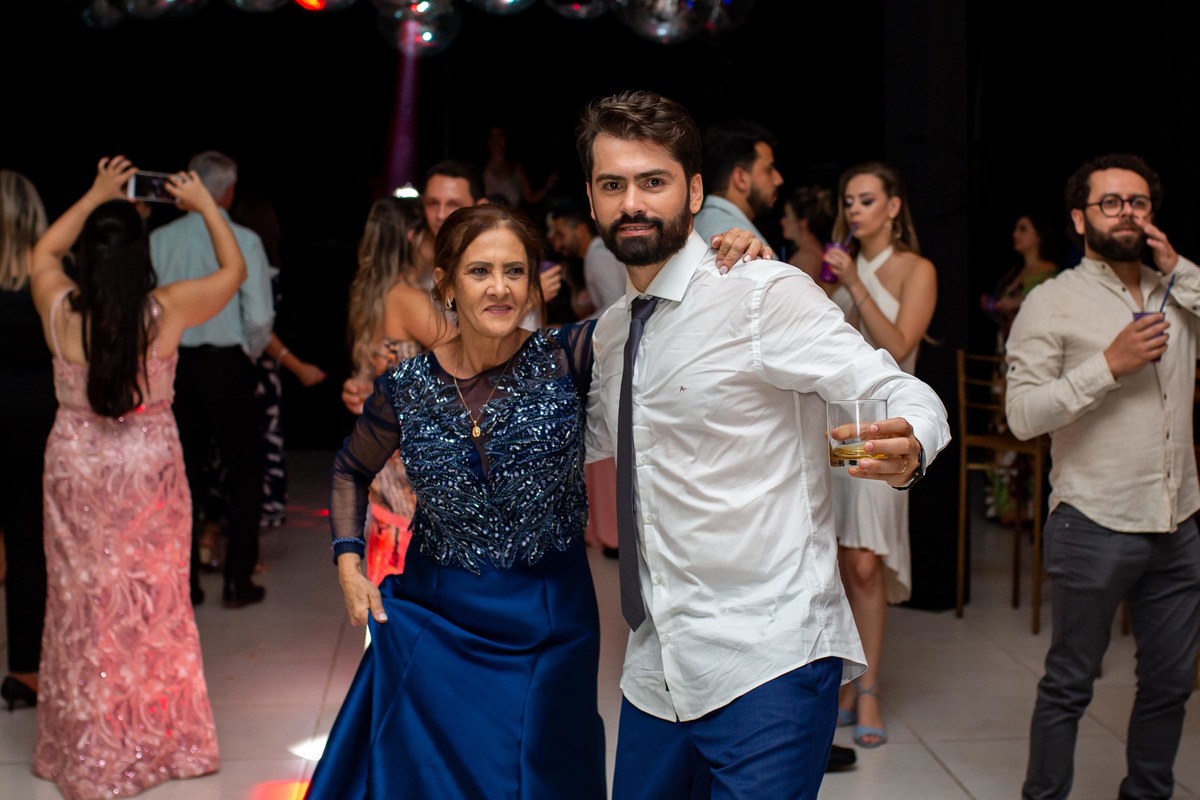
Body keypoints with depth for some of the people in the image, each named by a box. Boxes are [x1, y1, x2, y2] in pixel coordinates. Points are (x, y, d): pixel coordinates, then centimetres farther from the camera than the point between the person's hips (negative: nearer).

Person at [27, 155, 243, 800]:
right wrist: (206, 206, 11)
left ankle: (87, 748, 24)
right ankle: (157, 735, 25)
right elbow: (234, 270, 2)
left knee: (84, 602, 12)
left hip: (76, 469, 1)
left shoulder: (60, 310, -10)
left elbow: (42, 253, 13)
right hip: (149, 471, -1)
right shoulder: (166, 311, -15)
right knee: (152, 602, 12)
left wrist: (94, 197, 17)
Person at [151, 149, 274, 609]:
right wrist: (247, 357, 5)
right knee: (245, 472, 9)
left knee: (185, 472, 12)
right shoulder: (243, 241, -10)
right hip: (226, 363, -3)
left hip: (173, 362, 3)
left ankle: (184, 583, 15)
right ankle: (238, 583, 9)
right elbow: (260, 319, -12)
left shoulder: (160, 240, -2)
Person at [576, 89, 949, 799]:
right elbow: (591, 439, 28)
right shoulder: (611, 331, 13)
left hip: (768, 661, -7)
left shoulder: (766, 293, -10)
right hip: (659, 664, 7)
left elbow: (909, 398, -14)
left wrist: (905, 449, -38)